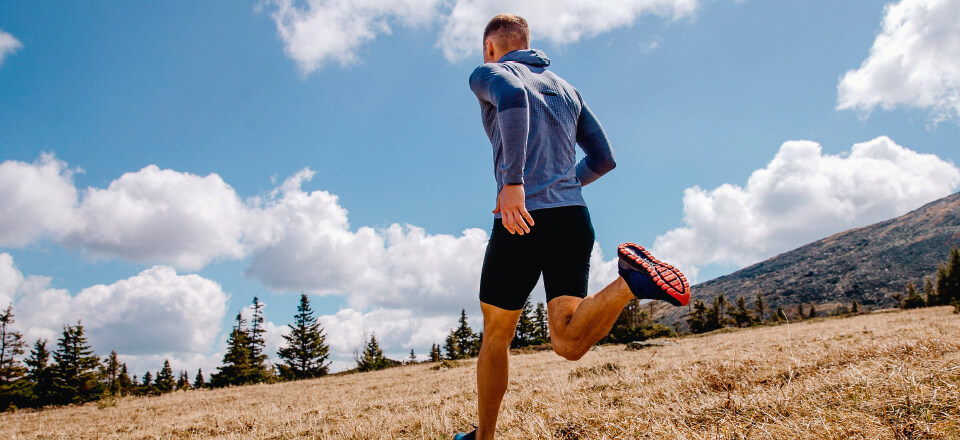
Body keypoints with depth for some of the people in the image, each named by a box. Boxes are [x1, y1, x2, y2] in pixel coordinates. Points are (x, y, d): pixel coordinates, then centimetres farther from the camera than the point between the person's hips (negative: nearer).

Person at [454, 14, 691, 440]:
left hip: (522, 219, -5)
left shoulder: (487, 74, 8)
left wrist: (513, 182, -27)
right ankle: (630, 278, -29)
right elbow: (603, 158, 22)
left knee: (495, 338, 12)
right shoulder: (565, 88, 25)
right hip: (574, 218, 5)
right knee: (569, 342, -5)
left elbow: (512, 95, -19)